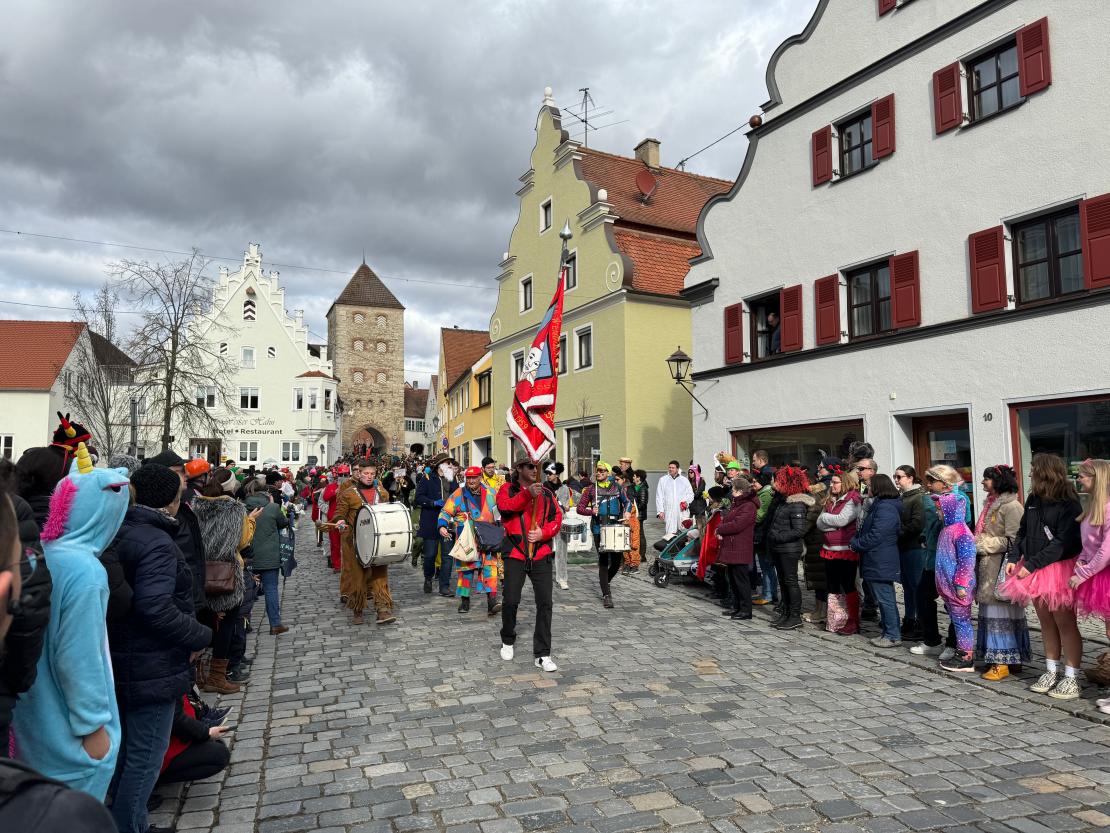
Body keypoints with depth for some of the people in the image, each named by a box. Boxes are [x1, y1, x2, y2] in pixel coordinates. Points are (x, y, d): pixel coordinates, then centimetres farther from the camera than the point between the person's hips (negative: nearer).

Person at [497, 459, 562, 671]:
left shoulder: (546, 494, 12)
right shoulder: (508, 489, 4)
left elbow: (557, 518, 5)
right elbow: (504, 506, -17)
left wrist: (543, 533, -13)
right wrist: (528, 494, -31)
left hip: (541, 555, 2)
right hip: (515, 553, -2)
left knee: (545, 603, -3)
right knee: (511, 601, 2)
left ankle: (542, 654, 5)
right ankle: (508, 641, 30)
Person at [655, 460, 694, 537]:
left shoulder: (684, 480, 12)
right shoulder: (663, 480, 8)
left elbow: (690, 494, 15)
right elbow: (659, 497, 6)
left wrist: (686, 501, -7)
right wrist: (660, 511, -3)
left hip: (683, 511, 1)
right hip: (669, 511, -1)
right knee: (670, 533, -6)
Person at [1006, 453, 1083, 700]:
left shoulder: (1068, 504, -14)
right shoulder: (1033, 500, 8)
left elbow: (1063, 542, -18)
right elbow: (1023, 532, 14)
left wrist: (1031, 565, -19)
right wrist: (1013, 557, 0)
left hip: (1060, 570, -7)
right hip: (1034, 571, 7)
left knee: (1064, 623, 0)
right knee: (1046, 622, 14)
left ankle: (1071, 679, 10)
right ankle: (1051, 672, 25)